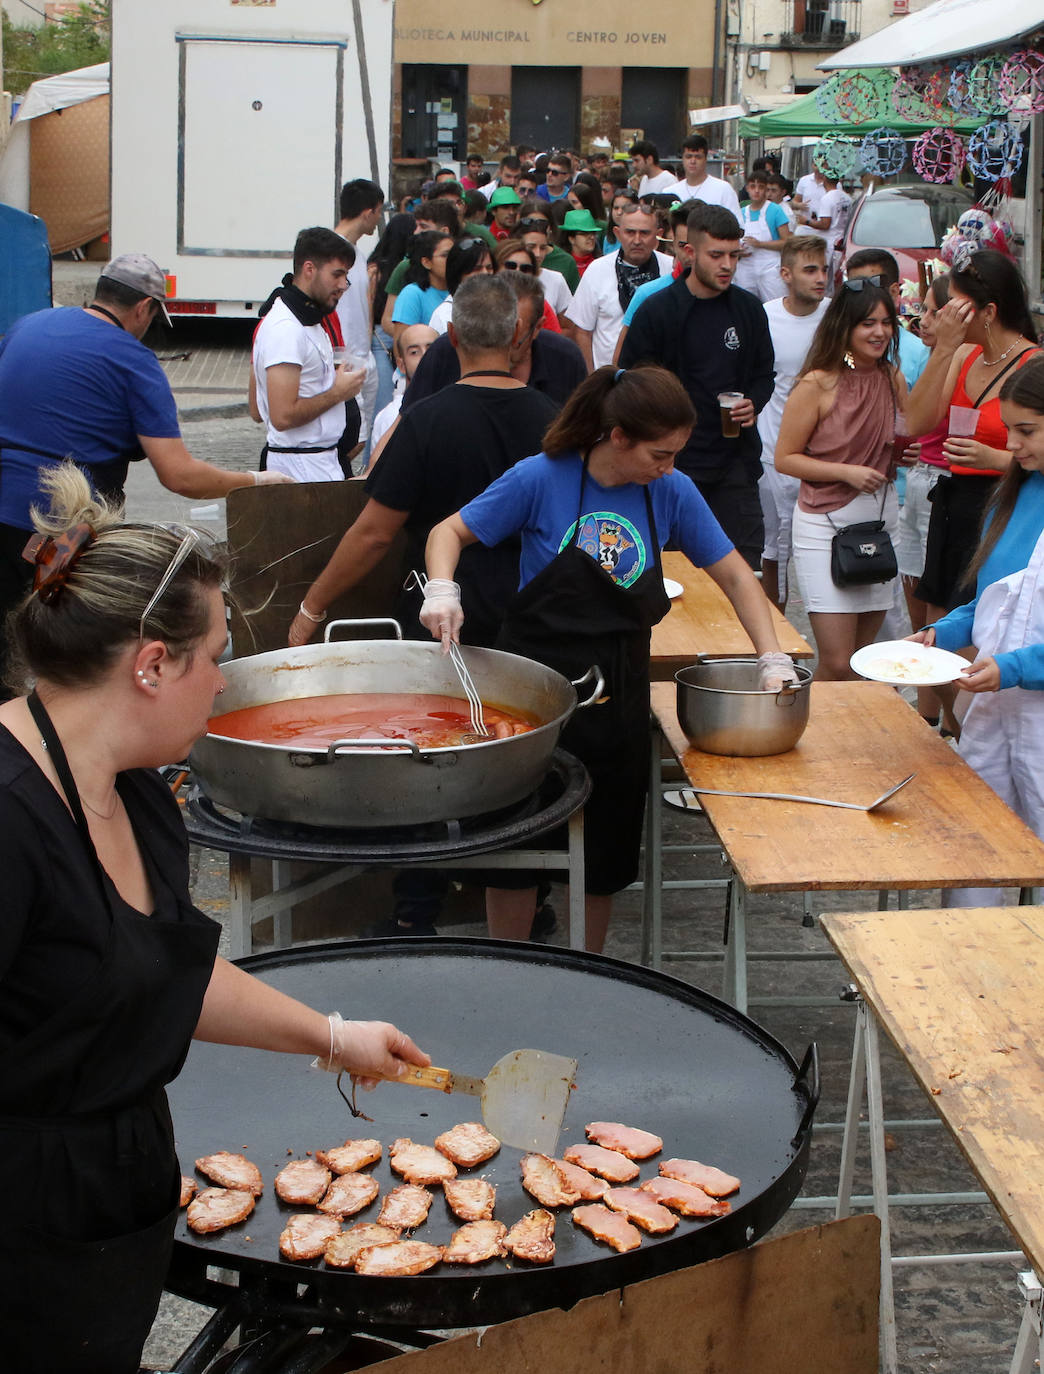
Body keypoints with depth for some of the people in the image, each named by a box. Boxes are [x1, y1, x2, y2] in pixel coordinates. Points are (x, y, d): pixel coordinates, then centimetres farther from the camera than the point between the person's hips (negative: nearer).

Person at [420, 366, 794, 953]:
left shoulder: (671, 493, -3)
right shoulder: (541, 479, -12)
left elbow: (734, 575, 4)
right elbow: (451, 533, -3)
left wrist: (774, 658, -5)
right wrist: (443, 589, -23)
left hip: (617, 695, 3)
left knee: (605, 857, 14)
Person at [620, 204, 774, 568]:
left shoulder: (749, 309, 6)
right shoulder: (655, 311, -5)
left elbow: (763, 373, 18)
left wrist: (754, 403, -4)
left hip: (736, 460, 3)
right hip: (675, 462, -3)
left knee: (744, 563, 3)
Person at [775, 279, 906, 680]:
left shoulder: (892, 378, 7)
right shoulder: (817, 384, -10)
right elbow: (785, 458, -8)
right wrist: (847, 472, -18)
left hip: (882, 518, 6)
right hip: (825, 523, -6)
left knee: (863, 657, 10)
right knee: (836, 664, -11)